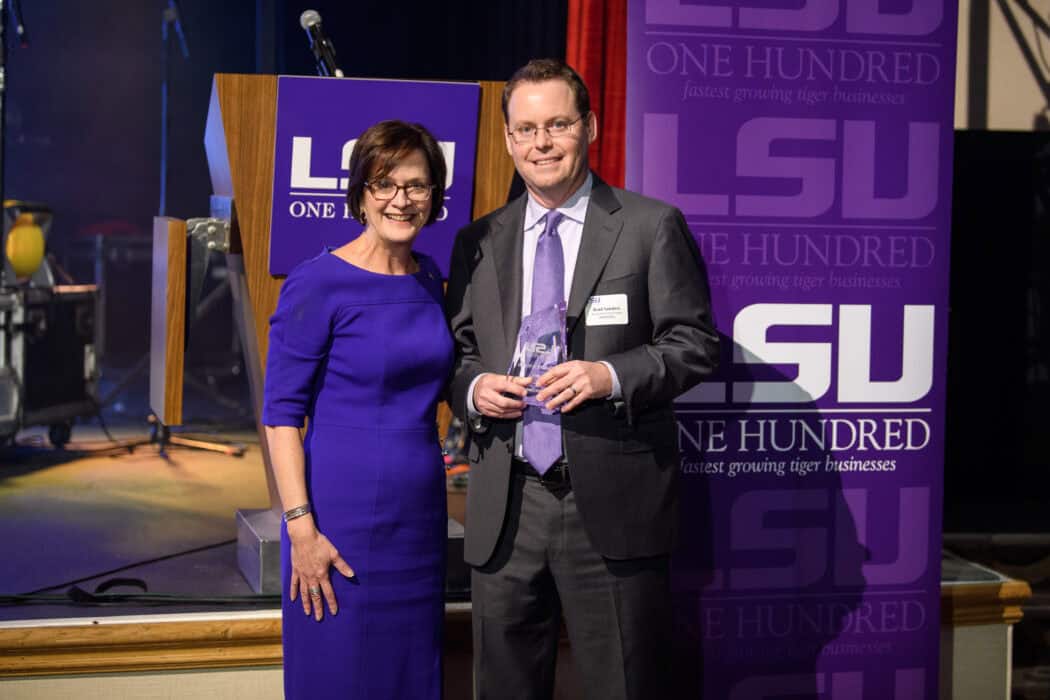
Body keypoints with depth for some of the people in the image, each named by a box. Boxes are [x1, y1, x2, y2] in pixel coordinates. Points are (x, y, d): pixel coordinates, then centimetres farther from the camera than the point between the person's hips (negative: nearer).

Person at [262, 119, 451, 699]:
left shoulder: (429, 278, 8)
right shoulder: (318, 282, -11)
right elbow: (281, 413, -12)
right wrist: (301, 526, -17)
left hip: (420, 511, 6)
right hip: (344, 517, -6)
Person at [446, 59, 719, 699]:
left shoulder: (652, 226, 1)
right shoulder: (478, 243, 12)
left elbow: (694, 344, -2)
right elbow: (457, 353, 16)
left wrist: (613, 376, -18)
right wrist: (473, 387, -6)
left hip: (614, 505, -3)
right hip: (506, 508, 4)